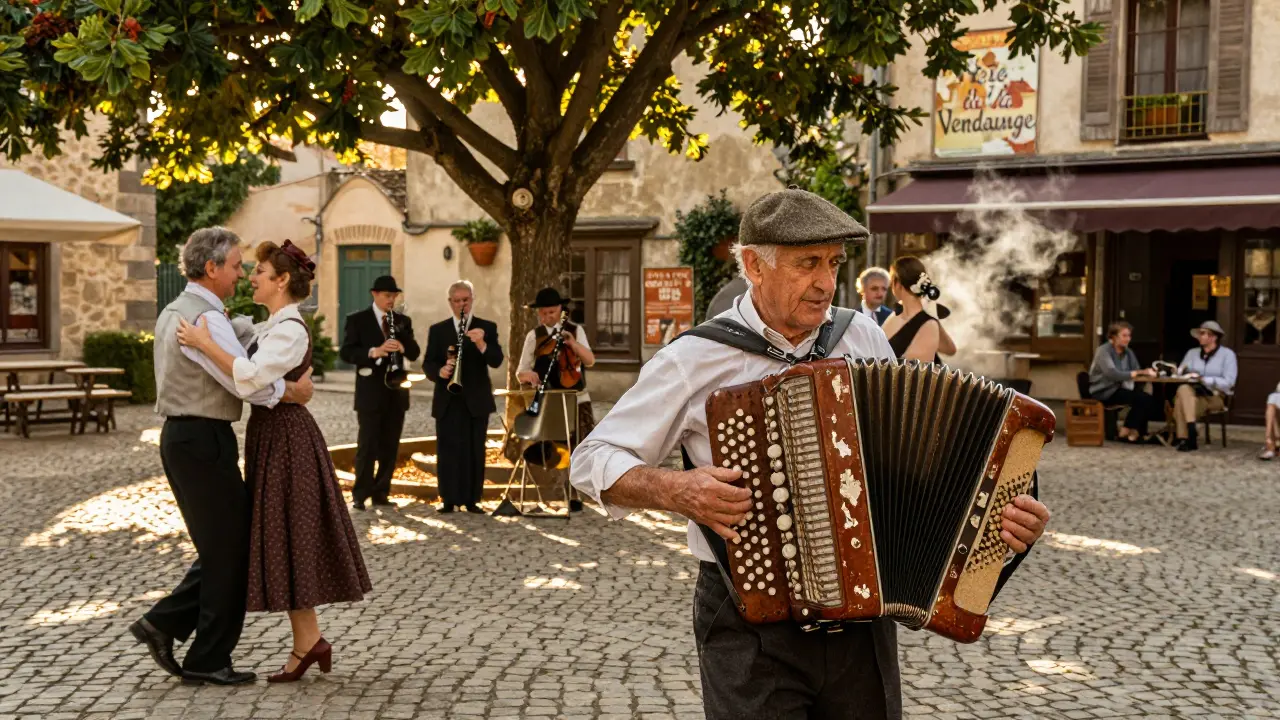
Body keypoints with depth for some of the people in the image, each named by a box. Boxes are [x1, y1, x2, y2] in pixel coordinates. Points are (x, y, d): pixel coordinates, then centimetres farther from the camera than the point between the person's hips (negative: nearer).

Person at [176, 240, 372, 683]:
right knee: (284, 539, 12)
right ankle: (309, 641, 18)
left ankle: (307, 642, 4)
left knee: (287, 538, -4)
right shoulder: (270, 327, 14)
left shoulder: (290, 329, -17)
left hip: (285, 438, -10)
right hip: (270, 435, 10)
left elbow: (251, 378, -30)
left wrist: (204, 344, -26)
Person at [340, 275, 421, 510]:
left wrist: (402, 346, -18)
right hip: (370, 392, -4)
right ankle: (360, 495, 0)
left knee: (390, 446, 7)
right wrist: (374, 352, -27)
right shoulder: (357, 320, 0)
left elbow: (414, 354, 4)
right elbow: (346, 353, -11)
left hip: (396, 391, 4)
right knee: (367, 445, -7)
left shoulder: (403, 321, 12)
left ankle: (381, 492, 15)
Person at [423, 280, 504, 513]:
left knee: (475, 451, 1)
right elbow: (427, 363, 3)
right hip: (447, 401, 1)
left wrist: (481, 344, -26)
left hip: (476, 400, -1)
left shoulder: (487, 328, 6)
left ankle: (472, 500, 9)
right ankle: (448, 499, 7)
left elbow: (496, 361, -7)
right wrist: (439, 371, -20)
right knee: (447, 450, 0)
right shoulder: (437, 330, 10)